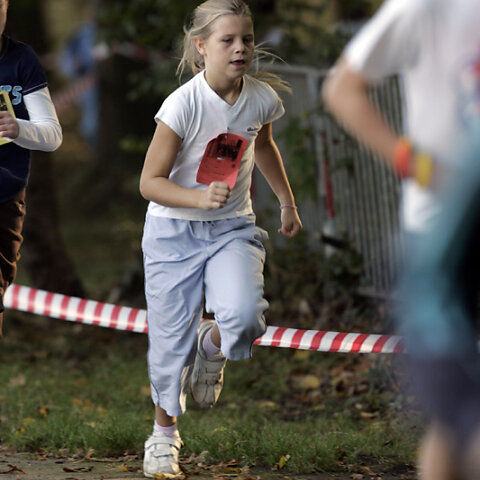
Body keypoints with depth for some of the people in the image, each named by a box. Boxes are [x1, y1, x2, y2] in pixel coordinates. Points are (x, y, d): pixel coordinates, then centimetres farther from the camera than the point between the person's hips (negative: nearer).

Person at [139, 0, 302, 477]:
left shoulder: (261, 98, -7)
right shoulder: (183, 104, -20)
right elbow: (150, 182, -17)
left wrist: (287, 202, 28)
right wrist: (200, 197, -32)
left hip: (232, 228, 3)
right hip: (174, 230, -3)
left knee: (245, 318, -24)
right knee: (171, 339, 3)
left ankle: (211, 345, 14)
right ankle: (164, 430, 29)